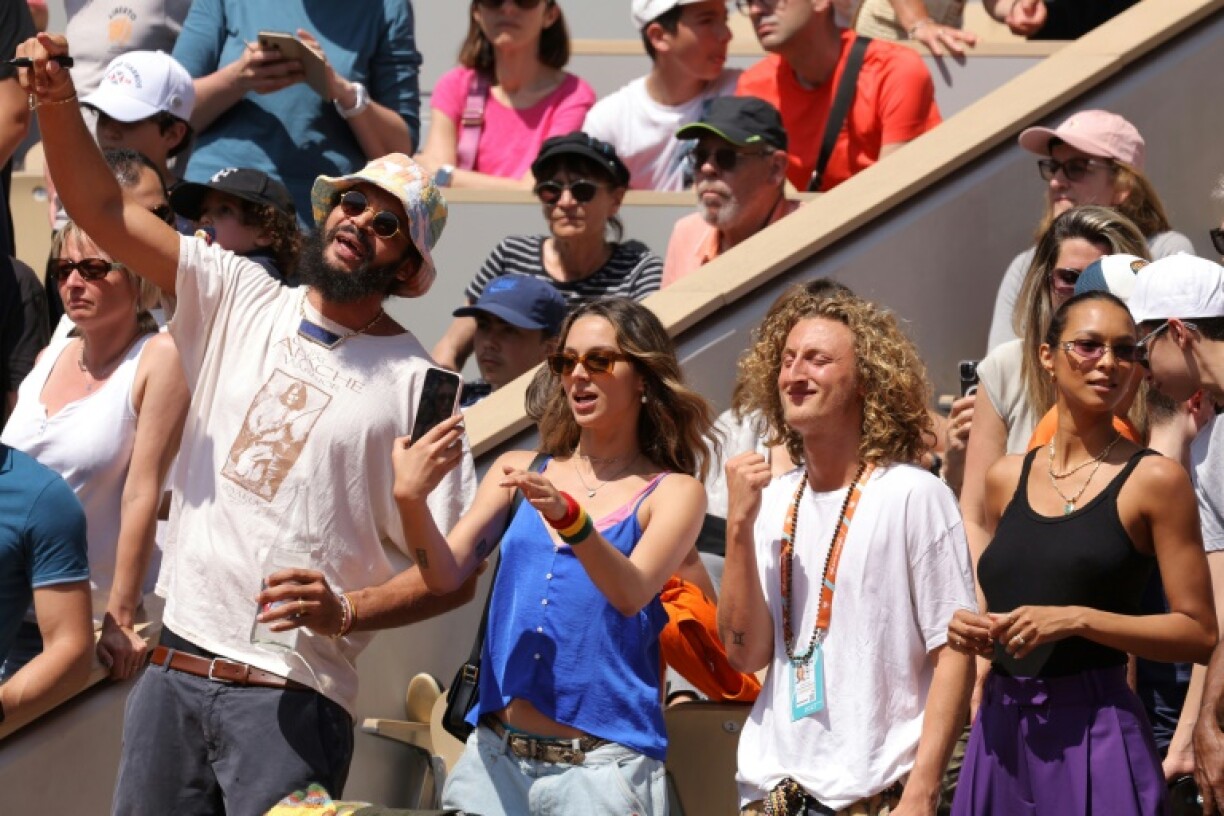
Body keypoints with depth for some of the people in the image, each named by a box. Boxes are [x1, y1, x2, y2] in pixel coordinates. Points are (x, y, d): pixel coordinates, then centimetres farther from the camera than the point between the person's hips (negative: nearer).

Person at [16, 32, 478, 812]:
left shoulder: (415, 381, -3)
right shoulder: (239, 303, 9)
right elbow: (105, 211, 3)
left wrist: (345, 611, -19)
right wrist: (57, 102, -13)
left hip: (293, 696, -4)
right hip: (173, 672, 4)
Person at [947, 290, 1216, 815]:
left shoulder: (1153, 480, -3)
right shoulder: (1006, 479, 12)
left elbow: (1198, 633, -8)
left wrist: (1078, 619, -16)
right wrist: (971, 631, 3)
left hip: (1093, 735, -5)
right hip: (1001, 730, 5)